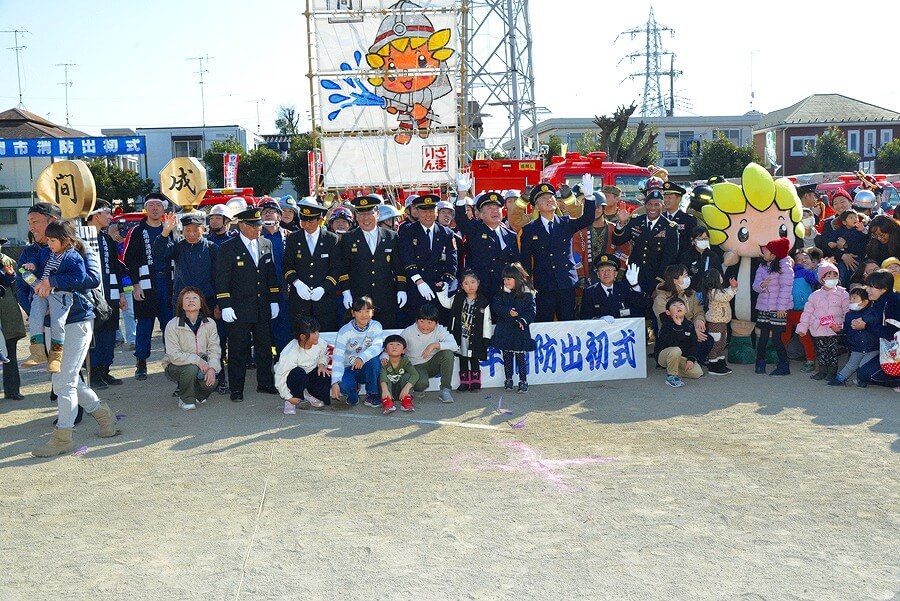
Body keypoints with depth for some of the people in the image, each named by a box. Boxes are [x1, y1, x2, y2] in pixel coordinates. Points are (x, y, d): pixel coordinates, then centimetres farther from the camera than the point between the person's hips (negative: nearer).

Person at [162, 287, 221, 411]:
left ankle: (198, 395, 12)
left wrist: (212, 368, -26)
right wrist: (196, 360, -32)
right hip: (176, 366, -3)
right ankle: (185, 400, -6)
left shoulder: (210, 323, -4)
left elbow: (214, 350, -7)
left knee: (211, 381, -26)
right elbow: (174, 355, -19)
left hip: (202, 364, 3)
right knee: (191, 369, -35)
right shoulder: (172, 326, -14)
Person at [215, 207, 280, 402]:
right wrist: (225, 306, -12)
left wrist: (274, 301, 10)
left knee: (265, 347, 11)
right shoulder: (228, 248, -5)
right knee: (238, 350, 1)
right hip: (239, 309, -5)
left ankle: (265, 384, 23)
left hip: (263, 308, 5)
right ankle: (236, 389, 9)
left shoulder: (266, 245, 10)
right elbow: (222, 279, -7)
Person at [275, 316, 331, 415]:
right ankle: (290, 403, -14)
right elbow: (280, 378, -28)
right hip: (292, 379, -5)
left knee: (326, 376, -23)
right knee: (299, 373, -39)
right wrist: (289, 397, -25)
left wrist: (322, 364, -13)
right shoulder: (290, 354, -34)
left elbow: (324, 355, 8)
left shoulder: (320, 343, -17)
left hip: (310, 374, 5)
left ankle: (310, 395, 10)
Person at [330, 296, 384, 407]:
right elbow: (338, 357, -23)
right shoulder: (345, 331, -15)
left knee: (374, 360, -33)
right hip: (349, 369, -2)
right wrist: (335, 382, -35)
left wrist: (362, 358, -46)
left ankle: (372, 395, -11)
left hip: (368, 369, 2)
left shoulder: (376, 327, -8)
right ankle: (353, 391, 6)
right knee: (343, 385, -34)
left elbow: (377, 346, -26)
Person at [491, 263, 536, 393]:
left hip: (519, 330, -3)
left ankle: (523, 381, 8)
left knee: (521, 356, -1)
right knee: (507, 356, 11)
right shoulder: (502, 293, 6)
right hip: (504, 330, 3)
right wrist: (508, 312, -15)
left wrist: (523, 320, -22)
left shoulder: (527, 294, -4)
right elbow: (496, 306, -1)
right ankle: (508, 379, 21)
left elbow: (531, 310, -6)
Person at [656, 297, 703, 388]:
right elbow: (672, 343, -32)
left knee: (697, 373, -13)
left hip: (683, 356, 5)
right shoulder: (666, 325, -17)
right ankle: (671, 376, -17)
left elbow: (693, 344, 2)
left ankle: (672, 370, 9)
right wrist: (677, 326, -38)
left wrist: (691, 359, -11)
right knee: (676, 350, -39)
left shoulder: (689, 325, 0)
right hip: (664, 355, -5)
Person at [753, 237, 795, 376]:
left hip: (778, 309, -6)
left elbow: (786, 287, -13)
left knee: (776, 337, -5)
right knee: (763, 336, 9)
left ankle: (784, 366, 6)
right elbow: (755, 285, 5)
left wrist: (781, 307, -16)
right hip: (763, 307, 6)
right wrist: (762, 284, -19)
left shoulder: (785, 266, -10)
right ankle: (760, 363, 19)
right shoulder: (762, 266, 10)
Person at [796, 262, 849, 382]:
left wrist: (844, 325, -9)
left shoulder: (843, 294, 2)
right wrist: (802, 327, 6)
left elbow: (847, 312, 2)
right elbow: (807, 312, 9)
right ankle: (822, 370, 17)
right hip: (818, 330, 2)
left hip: (835, 329, -2)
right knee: (821, 351, 7)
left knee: (833, 351, 1)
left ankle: (832, 371, 11)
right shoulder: (815, 295, 7)